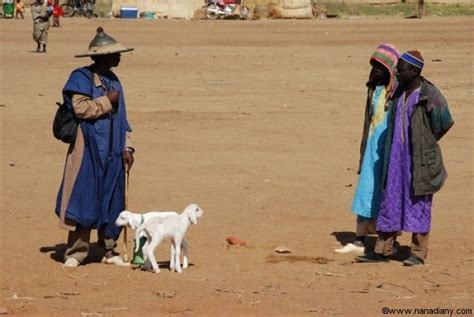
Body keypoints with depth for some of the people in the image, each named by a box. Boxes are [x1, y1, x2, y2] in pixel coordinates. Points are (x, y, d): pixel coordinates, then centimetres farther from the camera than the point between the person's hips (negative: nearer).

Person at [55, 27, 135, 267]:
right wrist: (107, 101, -11)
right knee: (84, 201, -5)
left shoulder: (113, 80, 15)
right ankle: (75, 253, 2)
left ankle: (110, 251, 18)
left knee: (111, 202, 9)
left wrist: (126, 147, 11)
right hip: (89, 151, -7)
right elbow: (81, 108, -21)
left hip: (112, 153, 7)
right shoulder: (81, 77, -7)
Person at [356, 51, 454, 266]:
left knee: (418, 204, 1)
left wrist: (425, 145, 4)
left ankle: (418, 253, 9)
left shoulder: (430, 95, -13)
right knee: (390, 201, 8)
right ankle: (382, 250, 13)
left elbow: (445, 123, -6)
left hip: (420, 159, -6)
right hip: (396, 157, 6)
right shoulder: (398, 93, 7)